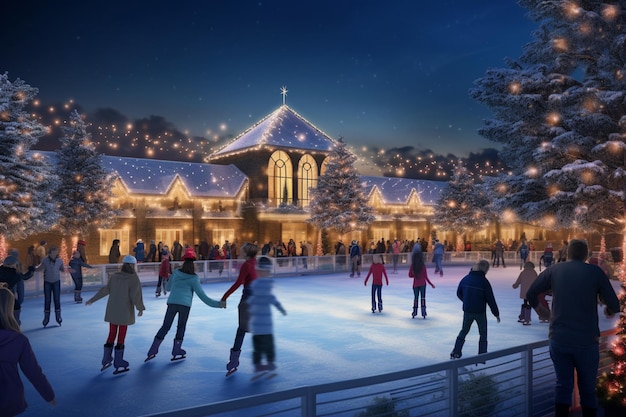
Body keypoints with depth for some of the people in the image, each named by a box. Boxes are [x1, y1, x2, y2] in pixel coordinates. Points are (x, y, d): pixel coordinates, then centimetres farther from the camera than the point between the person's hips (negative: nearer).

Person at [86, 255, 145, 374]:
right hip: (125, 312, -5)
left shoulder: (114, 276, 1)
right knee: (121, 336, 5)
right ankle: (118, 365, 11)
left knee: (112, 334, 17)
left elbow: (105, 290, 2)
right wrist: (140, 308, -8)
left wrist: (92, 300, 12)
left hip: (112, 310, 5)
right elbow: (135, 294, -18)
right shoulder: (133, 278, -13)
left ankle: (106, 361, 25)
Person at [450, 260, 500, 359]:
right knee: (483, 334, 12)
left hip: (467, 311, 4)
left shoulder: (465, 279, -1)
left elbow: (459, 293, 10)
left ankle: (456, 352, 19)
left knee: (464, 331, 19)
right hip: (480, 312, -4)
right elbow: (490, 299, -13)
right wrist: (496, 313, -2)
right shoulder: (484, 281, -16)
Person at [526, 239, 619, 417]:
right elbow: (615, 306, -1)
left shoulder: (554, 270, 2)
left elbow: (530, 294, 6)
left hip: (559, 339, 1)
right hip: (586, 340, -1)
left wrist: (539, 308, 24)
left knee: (563, 385, 13)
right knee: (588, 389, 13)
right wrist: (609, 311, 22)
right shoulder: (595, 272, -2)